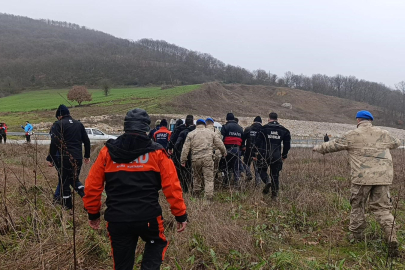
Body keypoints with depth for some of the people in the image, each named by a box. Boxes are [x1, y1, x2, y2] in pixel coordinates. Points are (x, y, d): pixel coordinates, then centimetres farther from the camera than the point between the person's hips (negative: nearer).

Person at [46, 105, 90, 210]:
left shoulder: (58, 124, -4)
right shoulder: (79, 124, 13)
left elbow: (54, 143, -13)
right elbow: (86, 141, 16)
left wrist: (50, 159, -8)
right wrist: (87, 156, 25)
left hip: (65, 158, -5)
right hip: (78, 158, 5)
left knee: (64, 182, 8)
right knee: (74, 179, 21)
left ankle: (67, 206, 13)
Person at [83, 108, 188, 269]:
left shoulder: (108, 152, 2)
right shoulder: (156, 152, -4)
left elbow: (92, 186, 5)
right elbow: (172, 186, -6)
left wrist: (93, 214, 18)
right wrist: (180, 215, 3)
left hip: (117, 219, 2)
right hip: (148, 217, -2)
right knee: (157, 243, 29)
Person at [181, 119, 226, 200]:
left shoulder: (191, 134, 7)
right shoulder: (210, 132, 9)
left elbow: (186, 148, 3)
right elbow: (220, 144, 12)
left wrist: (183, 160, 7)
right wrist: (224, 153, 26)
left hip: (196, 159, 1)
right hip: (208, 158, -1)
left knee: (197, 176, 19)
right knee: (209, 178, 0)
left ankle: (196, 193, 32)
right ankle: (209, 196, -7)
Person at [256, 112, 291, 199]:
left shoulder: (264, 128, -3)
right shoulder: (283, 130, 7)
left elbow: (259, 141, -5)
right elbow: (287, 144, 10)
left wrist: (257, 152, 4)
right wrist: (284, 155, 19)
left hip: (265, 155, -3)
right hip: (277, 156, 3)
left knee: (262, 169, 16)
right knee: (275, 175, 10)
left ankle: (267, 181, -13)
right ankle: (274, 194, 11)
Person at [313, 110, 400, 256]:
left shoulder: (352, 135, -2)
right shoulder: (383, 134, 11)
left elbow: (333, 145, 5)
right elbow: (396, 143, 30)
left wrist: (318, 148, 22)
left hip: (362, 178, -3)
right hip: (383, 178, 3)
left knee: (357, 206, 13)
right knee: (382, 207, 8)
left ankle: (356, 235, 23)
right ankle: (392, 238, -6)